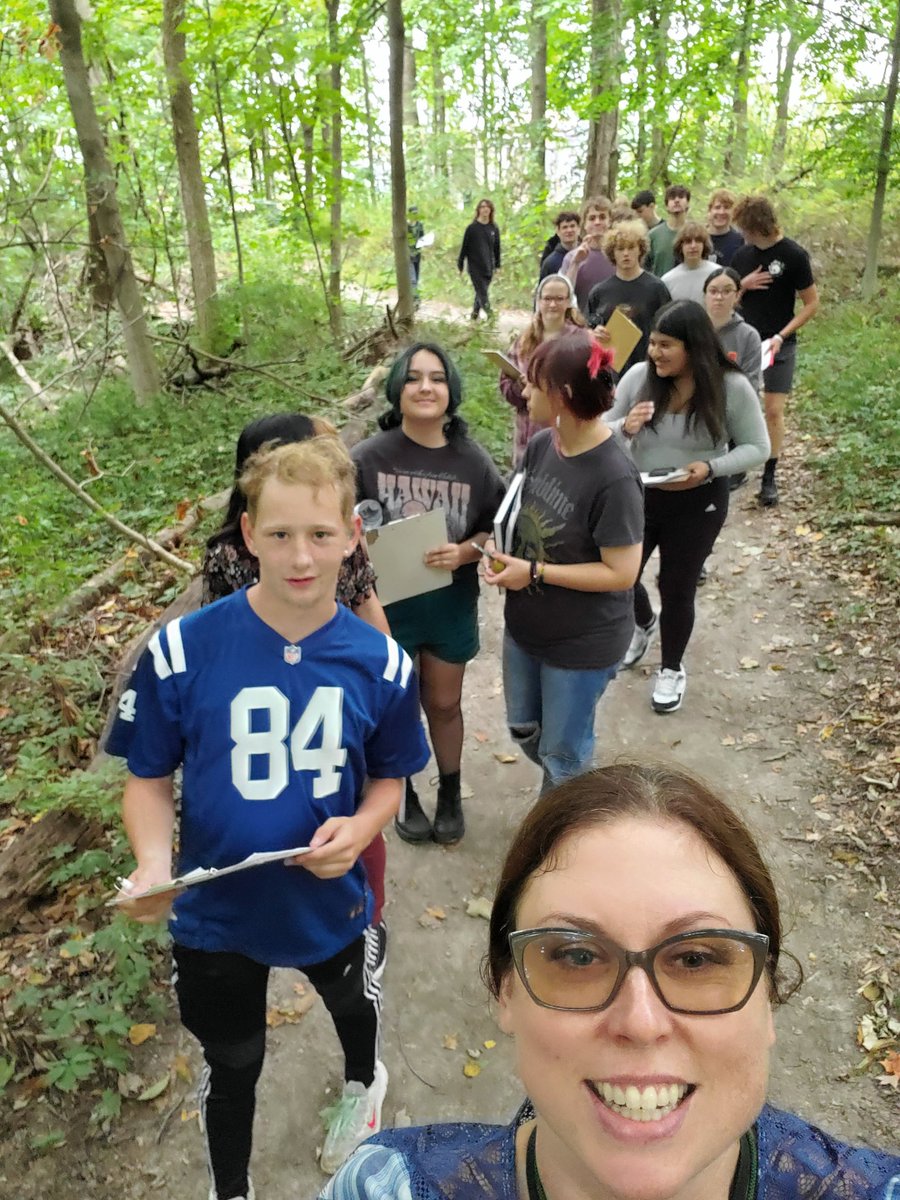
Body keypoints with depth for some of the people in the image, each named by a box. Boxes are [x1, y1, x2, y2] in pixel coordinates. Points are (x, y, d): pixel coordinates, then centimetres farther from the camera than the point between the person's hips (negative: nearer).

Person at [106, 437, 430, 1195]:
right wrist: (153, 863, -29)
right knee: (232, 1063, 24)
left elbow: (388, 779, -4)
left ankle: (363, 1082, 70)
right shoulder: (182, 650, -22)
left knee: (352, 1005, 33)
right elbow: (149, 778, -11)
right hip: (213, 912, -1)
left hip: (331, 900, 2)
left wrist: (359, 830, -24)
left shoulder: (380, 663, -16)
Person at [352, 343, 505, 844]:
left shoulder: (473, 460, -10)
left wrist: (464, 552, -20)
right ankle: (403, 794, 43)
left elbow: (496, 530, -2)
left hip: (451, 607, 2)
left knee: (444, 704, 20)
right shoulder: (369, 456, -16)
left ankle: (451, 792, 45)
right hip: (385, 604, -1)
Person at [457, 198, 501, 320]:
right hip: (475, 267, -4)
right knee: (482, 294, -10)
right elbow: (464, 247, 1)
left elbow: (497, 248, 14)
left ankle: (474, 315, 21)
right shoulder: (472, 228, -3)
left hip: (488, 267, 4)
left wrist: (497, 266, 12)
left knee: (481, 293, 9)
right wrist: (460, 266, 1)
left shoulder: (494, 229, 6)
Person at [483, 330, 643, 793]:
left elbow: (621, 572, -24)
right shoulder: (540, 446, -6)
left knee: (562, 753, 13)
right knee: (524, 730, 26)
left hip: (584, 642, -7)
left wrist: (535, 572, -22)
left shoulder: (613, 477, -28)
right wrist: (500, 547, -7)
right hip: (525, 626, 8)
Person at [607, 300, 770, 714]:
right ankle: (644, 624, 48)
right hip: (637, 496, 3)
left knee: (677, 588, 9)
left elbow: (757, 447, -8)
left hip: (697, 504, -3)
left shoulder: (732, 387, -17)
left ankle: (672, 669, 35)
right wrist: (625, 428, -25)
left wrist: (711, 468, -25)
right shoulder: (638, 376, -11)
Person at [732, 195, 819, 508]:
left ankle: (769, 477, 6)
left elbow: (811, 304, -7)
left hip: (779, 345, -4)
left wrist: (781, 335, -17)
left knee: (773, 411, -3)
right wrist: (743, 285, -10)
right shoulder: (742, 255, 4)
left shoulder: (793, 255, -10)